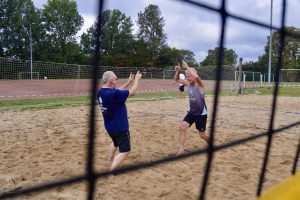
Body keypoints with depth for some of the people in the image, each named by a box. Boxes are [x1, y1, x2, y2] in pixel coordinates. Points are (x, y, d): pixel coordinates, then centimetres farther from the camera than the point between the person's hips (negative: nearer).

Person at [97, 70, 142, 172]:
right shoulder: (113, 94, -30)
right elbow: (132, 92, -20)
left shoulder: (101, 92, -3)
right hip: (120, 127, -9)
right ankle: (111, 171, -5)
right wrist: (137, 79, -6)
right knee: (125, 151, 2)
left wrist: (128, 82, 15)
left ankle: (110, 159, 52)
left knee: (116, 143, 35)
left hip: (109, 126, 9)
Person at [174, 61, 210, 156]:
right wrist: (178, 71, -14)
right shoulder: (188, 84, 0)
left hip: (201, 114, -6)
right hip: (191, 112, 6)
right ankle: (181, 150, -3)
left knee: (202, 135, 6)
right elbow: (177, 79, 7)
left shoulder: (200, 84, -20)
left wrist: (187, 67, -34)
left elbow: (196, 77, -43)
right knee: (182, 127, -10)